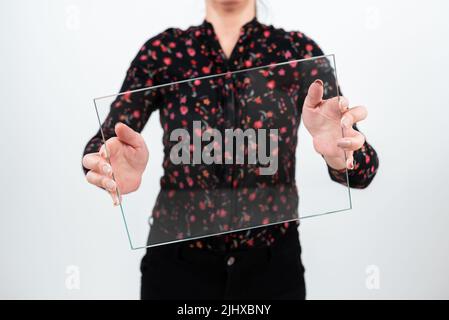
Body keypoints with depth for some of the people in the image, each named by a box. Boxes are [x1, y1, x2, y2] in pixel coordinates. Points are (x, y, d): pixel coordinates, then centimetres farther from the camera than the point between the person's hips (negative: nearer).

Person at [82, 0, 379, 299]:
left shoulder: (298, 50, -4)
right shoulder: (162, 50, -3)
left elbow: (359, 169, -12)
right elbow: (104, 144, -11)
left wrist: (340, 155, -36)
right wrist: (110, 165, -35)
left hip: (272, 263, 0)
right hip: (177, 261, 0)